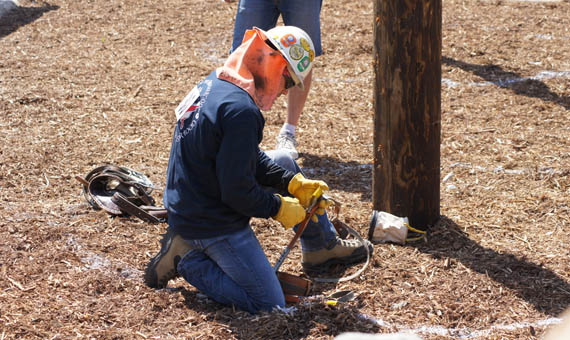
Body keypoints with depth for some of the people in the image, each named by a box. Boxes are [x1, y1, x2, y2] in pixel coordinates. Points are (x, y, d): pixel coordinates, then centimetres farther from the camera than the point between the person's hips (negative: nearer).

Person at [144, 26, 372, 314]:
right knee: (269, 304, -6)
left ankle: (321, 247, 32)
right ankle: (185, 260, 0)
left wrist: (295, 183, 5)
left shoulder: (213, 84, 2)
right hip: (212, 224, -10)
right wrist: (280, 208, -10)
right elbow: (237, 191, -27)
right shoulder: (240, 110, -29)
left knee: (283, 161, 22)